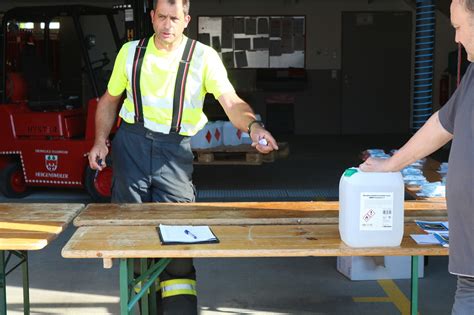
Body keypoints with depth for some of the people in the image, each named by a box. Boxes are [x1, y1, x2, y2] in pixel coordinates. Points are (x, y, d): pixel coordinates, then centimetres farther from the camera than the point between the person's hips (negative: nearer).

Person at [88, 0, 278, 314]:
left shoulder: (204, 57, -3)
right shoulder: (131, 52, 7)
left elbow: (231, 101, -15)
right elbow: (110, 100, 17)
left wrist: (253, 126, -35)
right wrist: (101, 140, 4)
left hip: (175, 150, -2)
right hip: (131, 143, 3)